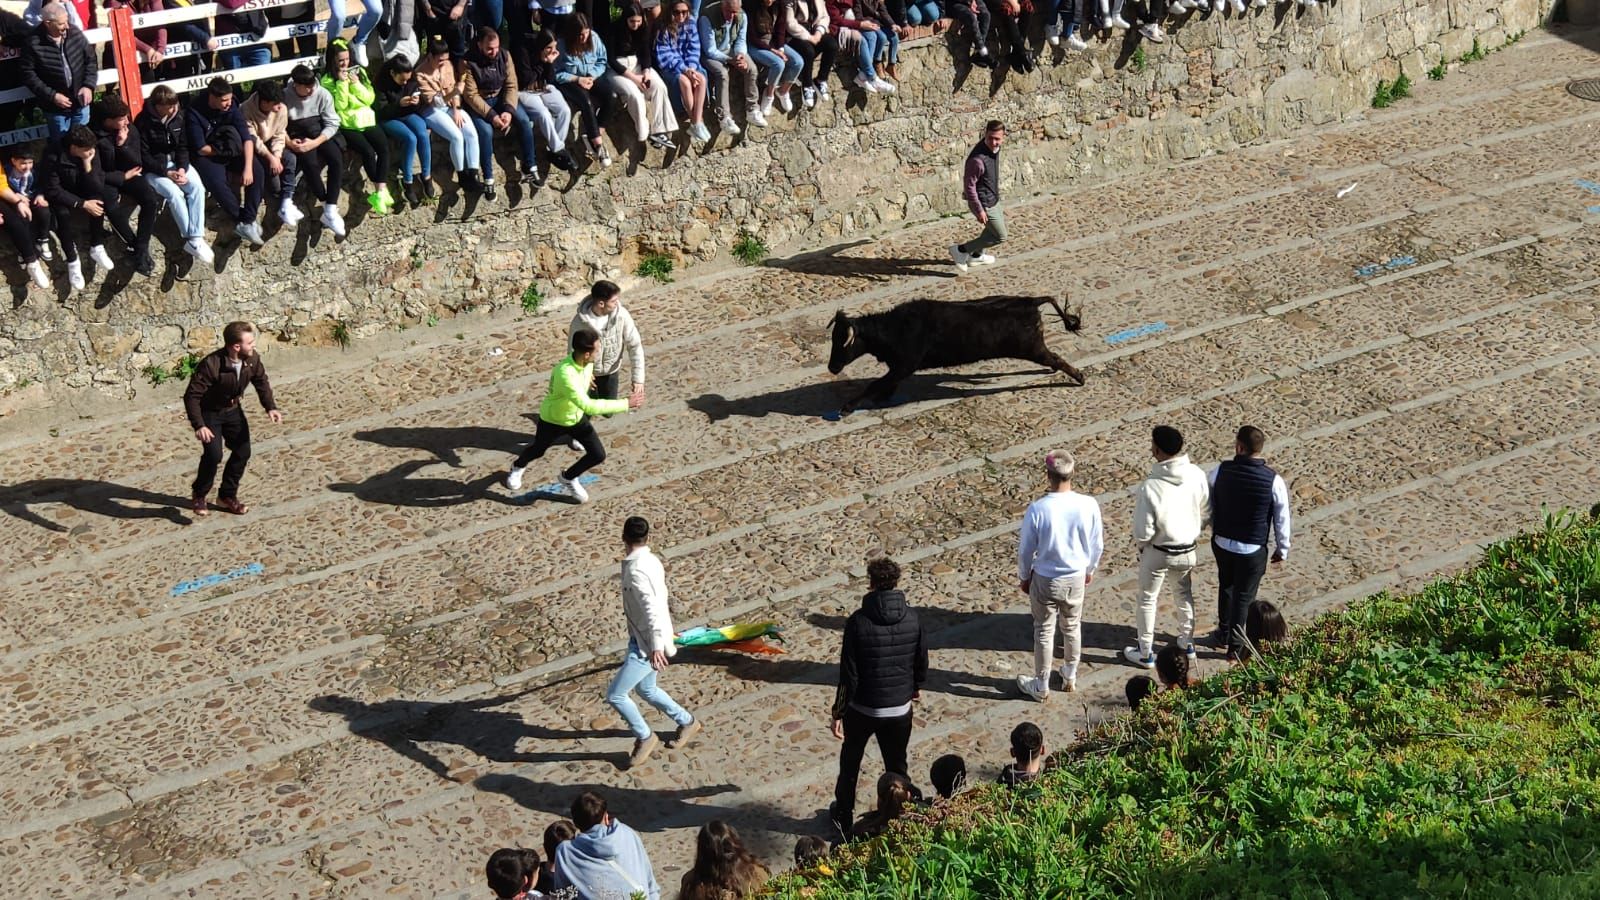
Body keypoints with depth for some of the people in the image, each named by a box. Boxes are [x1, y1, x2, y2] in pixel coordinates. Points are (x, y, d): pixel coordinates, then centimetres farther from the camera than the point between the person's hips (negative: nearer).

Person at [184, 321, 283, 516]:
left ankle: (227, 496, 20)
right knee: (213, 454, -18)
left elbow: (261, 382, 2)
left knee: (243, 452, 1)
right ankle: (198, 496, 6)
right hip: (209, 413, -6)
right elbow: (191, 396, -30)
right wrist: (198, 426, -38)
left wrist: (270, 407, -12)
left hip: (233, 410, 6)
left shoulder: (252, 359, -17)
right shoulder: (211, 365, -34)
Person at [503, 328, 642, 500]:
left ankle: (569, 478, 28)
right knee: (537, 451, 23)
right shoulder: (565, 374, -46)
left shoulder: (588, 362, -23)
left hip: (577, 418, 5)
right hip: (553, 420, -5)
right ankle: (518, 467, 58)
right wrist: (625, 404, -49)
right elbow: (589, 406, -51)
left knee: (598, 455, -1)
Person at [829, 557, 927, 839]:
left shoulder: (858, 622, -19)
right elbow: (922, 660, 4)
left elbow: (848, 674, -16)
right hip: (900, 709, 2)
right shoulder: (912, 619, -9)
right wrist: (916, 686, 25)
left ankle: (843, 817, 36)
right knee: (897, 768, 17)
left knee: (850, 763, 20)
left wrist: (838, 712, -7)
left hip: (861, 709, -2)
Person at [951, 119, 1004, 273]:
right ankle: (961, 250, 11)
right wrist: (979, 210, -23)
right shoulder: (978, 159, -35)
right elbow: (969, 185, -27)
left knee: (1000, 223, 31)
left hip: (992, 199, 9)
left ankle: (977, 255, 48)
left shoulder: (994, 148, -7)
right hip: (984, 203, -9)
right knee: (1000, 236, 4)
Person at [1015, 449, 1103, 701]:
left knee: (1044, 632, 14)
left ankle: (1041, 686, 28)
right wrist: (1090, 569, 16)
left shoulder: (1037, 509, -24)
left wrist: (1024, 576, 6)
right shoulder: (1089, 505, -17)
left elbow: (1026, 549, -12)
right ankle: (1070, 677, 41)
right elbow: (1097, 544, -3)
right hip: (1076, 578, 3)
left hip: (1045, 580, -2)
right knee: (1072, 628, 23)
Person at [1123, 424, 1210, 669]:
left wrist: (1141, 544, 0)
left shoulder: (1150, 486, -29)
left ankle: (1145, 654, 27)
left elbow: (1143, 531, -22)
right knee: (1185, 595, 28)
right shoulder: (1197, 475, -15)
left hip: (1158, 552, -4)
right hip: (1188, 550, 4)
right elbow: (1206, 514, -2)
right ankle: (1187, 642, 42)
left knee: (1147, 600, 16)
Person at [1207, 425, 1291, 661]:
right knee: (1243, 597, 12)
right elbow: (1281, 519, -8)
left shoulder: (1220, 472, -13)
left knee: (1226, 586, 26)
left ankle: (1224, 634, 41)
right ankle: (1235, 648, 20)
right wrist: (1282, 549, 7)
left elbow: (1209, 507, 0)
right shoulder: (1274, 481, -18)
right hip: (1253, 550, -2)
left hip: (1222, 543, 2)